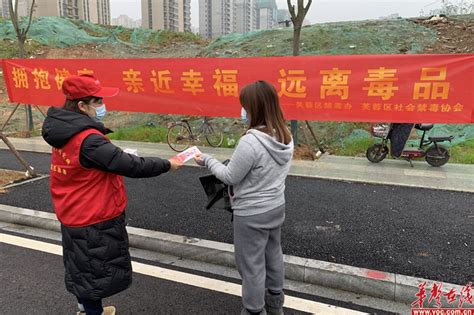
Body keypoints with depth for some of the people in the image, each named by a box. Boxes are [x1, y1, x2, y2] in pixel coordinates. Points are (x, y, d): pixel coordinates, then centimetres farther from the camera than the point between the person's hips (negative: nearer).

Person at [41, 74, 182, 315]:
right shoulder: (88, 140, -29)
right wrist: (168, 165, -18)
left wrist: (119, 156, -2)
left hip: (74, 216, 10)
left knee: (82, 266, 26)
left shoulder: (66, 134, 0)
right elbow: (132, 166, -29)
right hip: (94, 222, -10)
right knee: (95, 271, 10)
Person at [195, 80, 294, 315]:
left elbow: (230, 177, -17)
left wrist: (207, 161, -3)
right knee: (273, 254, 24)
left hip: (251, 214, -8)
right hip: (276, 207, 8)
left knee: (251, 264, 10)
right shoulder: (285, 137, -3)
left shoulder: (250, 142, -29)